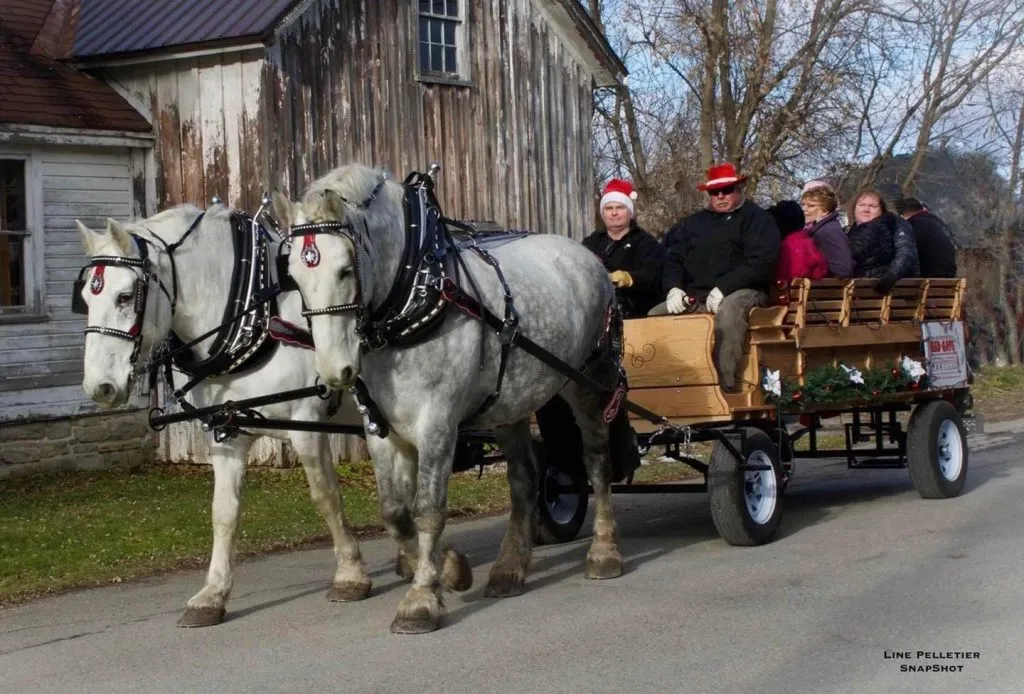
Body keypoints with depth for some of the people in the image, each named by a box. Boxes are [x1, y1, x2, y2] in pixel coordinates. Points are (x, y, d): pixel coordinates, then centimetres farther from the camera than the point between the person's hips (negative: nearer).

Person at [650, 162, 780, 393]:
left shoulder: (757, 219, 5)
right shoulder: (693, 223, 24)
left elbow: (761, 262, -10)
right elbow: (674, 259, 20)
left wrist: (722, 288, -20)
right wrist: (674, 288, -3)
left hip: (742, 291, -6)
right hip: (694, 294, 6)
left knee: (727, 313, -39)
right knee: (654, 316, -13)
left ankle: (725, 385, -39)